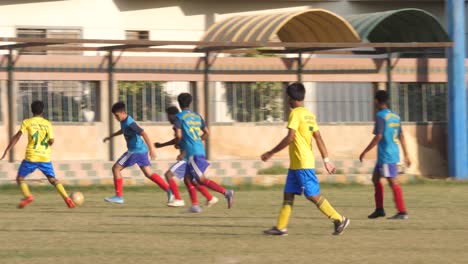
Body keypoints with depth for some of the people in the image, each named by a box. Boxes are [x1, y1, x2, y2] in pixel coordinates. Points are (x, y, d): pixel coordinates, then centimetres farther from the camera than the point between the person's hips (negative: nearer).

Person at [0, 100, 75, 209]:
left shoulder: (27, 122, 1)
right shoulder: (47, 124, 5)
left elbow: (17, 136, -7)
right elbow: (51, 141, -3)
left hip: (31, 157, -2)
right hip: (45, 157, 2)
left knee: (20, 178, 11)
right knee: (53, 179, 14)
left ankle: (27, 196, -15)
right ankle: (66, 198, -3)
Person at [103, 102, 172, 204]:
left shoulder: (129, 123, -21)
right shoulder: (124, 121, 8)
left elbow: (144, 134, -27)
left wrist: (151, 149, -31)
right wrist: (110, 136, 35)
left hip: (135, 150, -10)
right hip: (141, 150, 10)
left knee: (116, 168, -3)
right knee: (148, 173, 10)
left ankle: (119, 196, -2)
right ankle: (169, 190, 3)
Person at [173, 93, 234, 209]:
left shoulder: (179, 117, -3)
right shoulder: (197, 116, 16)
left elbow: (179, 135, -12)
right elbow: (207, 133, 17)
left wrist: (177, 143, 8)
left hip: (192, 152, -7)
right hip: (200, 150, 7)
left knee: (202, 180, -10)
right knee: (187, 178, 12)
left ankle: (226, 192, -23)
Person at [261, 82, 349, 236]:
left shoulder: (295, 114, -14)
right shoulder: (309, 115, 12)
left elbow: (290, 138, -21)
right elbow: (318, 138, 11)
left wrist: (271, 153, -14)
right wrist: (326, 160, 12)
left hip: (303, 163, -9)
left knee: (313, 195, -7)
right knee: (288, 194, 9)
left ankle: (339, 220, -3)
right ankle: (281, 227, 10)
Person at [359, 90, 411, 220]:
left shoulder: (381, 116, -12)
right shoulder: (395, 116, 12)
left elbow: (378, 136, -18)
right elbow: (401, 136, 14)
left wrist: (365, 152, -12)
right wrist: (406, 155, 17)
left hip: (385, 155, -9)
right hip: (394, 153, 9)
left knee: (393, 182, -8)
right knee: (375, 178, 18)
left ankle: (402, 212, -10)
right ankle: (379, 209, 20)